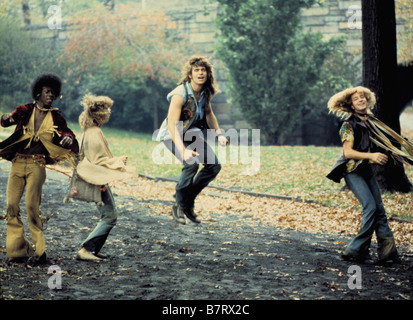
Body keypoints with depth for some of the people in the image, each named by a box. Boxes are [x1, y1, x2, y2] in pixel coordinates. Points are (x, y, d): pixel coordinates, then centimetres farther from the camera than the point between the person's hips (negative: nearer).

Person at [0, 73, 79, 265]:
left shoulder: (55, 117, 8)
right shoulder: (25, 110, 6)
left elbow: (67, 132, 2)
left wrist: (68, 139, -22)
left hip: (37, 165, -2)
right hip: (18, 163, 2)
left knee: (31, 205, -13)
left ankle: (39, 251, -5)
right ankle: (17, 250, 6)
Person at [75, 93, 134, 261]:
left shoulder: (90, 131, 13)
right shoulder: (94, 133, -18)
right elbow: (100, 160, -19)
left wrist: (117, 159, 25)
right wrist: (123, 167, -15)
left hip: (99, 181, 10)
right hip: (99, 181, -10)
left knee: (108, 216, 14)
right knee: (109, 217, -9)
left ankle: (94, 250, 16)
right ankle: (85, 250, -10)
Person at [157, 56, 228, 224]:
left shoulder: (207, 92, -6)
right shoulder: (180, 94, -28)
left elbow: (208, 112, 15)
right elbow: (172, 125, -33)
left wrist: (219, 133, 7)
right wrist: (183, 150, -43)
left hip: (191, 132, 8)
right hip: (172, 135, -8)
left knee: (214, 165, -1)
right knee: (191, 163, -30)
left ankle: (188, 201, 10)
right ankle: (179, 206, -12)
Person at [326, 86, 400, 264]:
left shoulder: (371, 121, 13)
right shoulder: (349, 124, -8)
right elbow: (348, 152, -17)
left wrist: (382, 157, 9)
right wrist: (371, 156, -28)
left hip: (367, 170, 7)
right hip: (353, 171, -7)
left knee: (379, 209, -2)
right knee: (371, 207, -17)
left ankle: (387, 251, -2)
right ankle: (356, 250, -8)